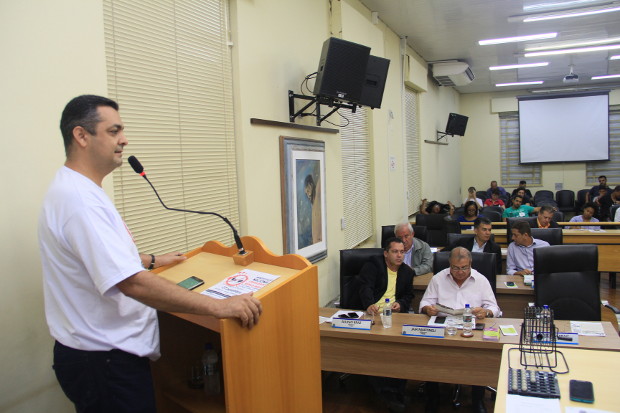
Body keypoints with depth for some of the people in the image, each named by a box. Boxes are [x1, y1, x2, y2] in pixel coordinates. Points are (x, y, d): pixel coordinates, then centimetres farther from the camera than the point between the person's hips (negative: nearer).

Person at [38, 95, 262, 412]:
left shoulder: (76, 189, 9)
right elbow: (132, 283, -35)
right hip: (104, 360, -10)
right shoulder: (80, 200, -26)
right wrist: (219, 307, -33)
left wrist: (152, 261, 26)